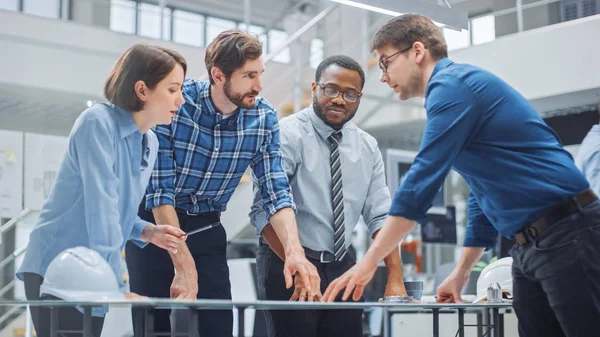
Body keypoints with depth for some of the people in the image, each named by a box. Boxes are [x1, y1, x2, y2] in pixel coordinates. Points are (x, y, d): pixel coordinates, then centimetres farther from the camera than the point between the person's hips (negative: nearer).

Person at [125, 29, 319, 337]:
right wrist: (184, 266, -29)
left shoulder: (264, 118, -11)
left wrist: (294, 250, -31)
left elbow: (275, 192, -13)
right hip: (153, 222, -3)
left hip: (206, 229, 3)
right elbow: (160, 189, -24)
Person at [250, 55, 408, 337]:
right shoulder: (288, 136, -10)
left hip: (342, 266, 5)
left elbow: (380, 216, 3)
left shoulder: (367, 147, 7)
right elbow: (264, 211, -18)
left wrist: (395, 277, -10)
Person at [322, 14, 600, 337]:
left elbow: (422, 181, -17)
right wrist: (461, 271, 24)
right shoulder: (455, 88, 21)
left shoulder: (453, 84, -10)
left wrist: (368, 262, -13)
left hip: (567, 234, -10)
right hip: (530, 246, 10)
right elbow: (484, 194, 26)